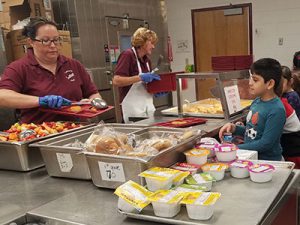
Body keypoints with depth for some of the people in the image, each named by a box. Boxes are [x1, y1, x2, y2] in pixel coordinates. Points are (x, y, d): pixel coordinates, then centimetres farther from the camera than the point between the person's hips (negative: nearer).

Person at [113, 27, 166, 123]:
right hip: (134, 108, -7)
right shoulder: (127, 55, -10)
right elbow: (116, 81, -19)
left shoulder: (147, 60, 13)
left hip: (148, 106, 8)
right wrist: (140, 77, -23)